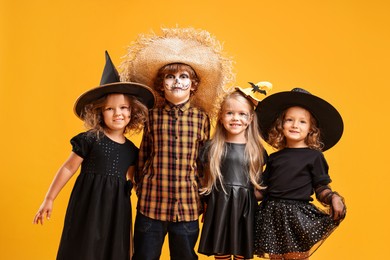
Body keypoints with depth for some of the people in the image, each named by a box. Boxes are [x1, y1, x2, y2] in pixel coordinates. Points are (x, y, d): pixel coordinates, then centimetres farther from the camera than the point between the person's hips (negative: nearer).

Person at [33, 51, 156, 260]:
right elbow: (68, 169, -2)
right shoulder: (90, 140, -8)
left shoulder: (131, 150, 6)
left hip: (117, 210, 4)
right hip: (88, 208, -4)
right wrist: (49, 199, 2)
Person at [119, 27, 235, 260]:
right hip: (151, 203, 0)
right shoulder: (153, 116, -1)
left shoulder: (202, 117, -1)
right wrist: (140, 188, 9)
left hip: (187, 205, 0)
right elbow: (143, 156, 6)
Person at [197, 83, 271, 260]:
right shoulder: (212, 148, 1)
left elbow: (258, 182, 10)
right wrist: (208, 202, -1)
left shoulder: (257, 150, 4)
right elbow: (205, 179, 4)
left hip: (246, 209, 1)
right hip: (219, 208, 0)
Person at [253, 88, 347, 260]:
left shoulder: (314, 156, 0)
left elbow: (321, 189, -1)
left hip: (298, 217, -4)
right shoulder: (274, 158, 11)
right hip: (272, 216, 4)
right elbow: (263, 190, 14)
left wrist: (333, 197, -20)